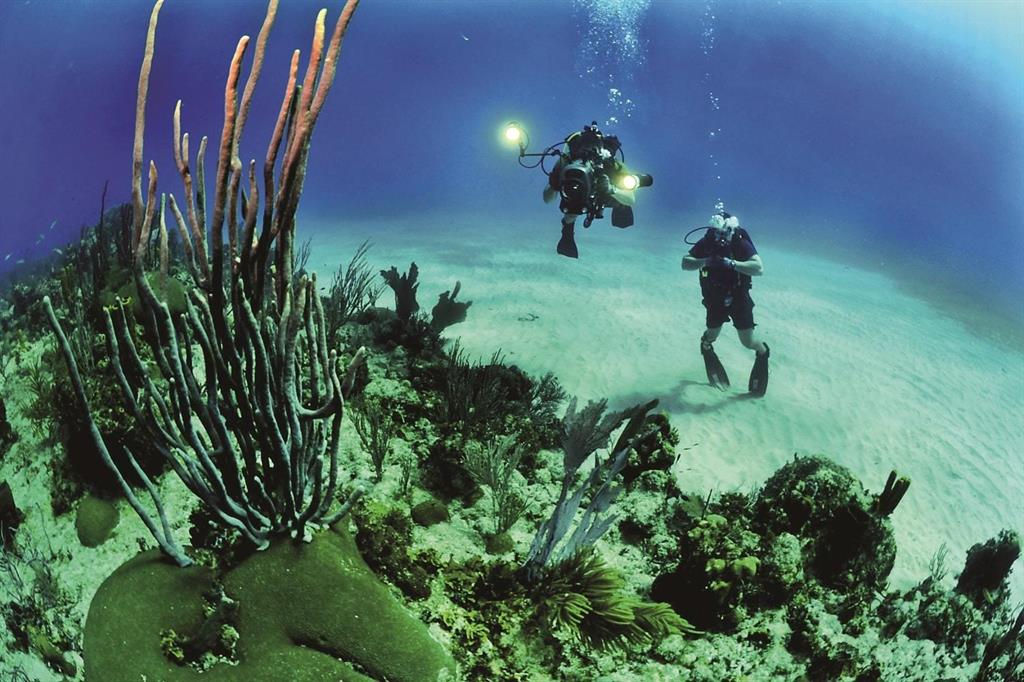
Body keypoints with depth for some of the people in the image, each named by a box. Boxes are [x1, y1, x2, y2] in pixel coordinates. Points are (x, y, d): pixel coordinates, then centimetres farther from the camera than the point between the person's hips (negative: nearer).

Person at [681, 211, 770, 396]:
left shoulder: (741, 244, -23)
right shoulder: (705, 244, -16)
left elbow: (759, 269, -33)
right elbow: (685, 264, -19)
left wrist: (732, 263, -41)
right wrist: (704, 261, -36)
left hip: (739, 298, -2)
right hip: (715, 299, 2)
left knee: (748, 341, 0)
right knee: (712, 335, 17)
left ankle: (762, 352, 35)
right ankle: (705, 343, 55)